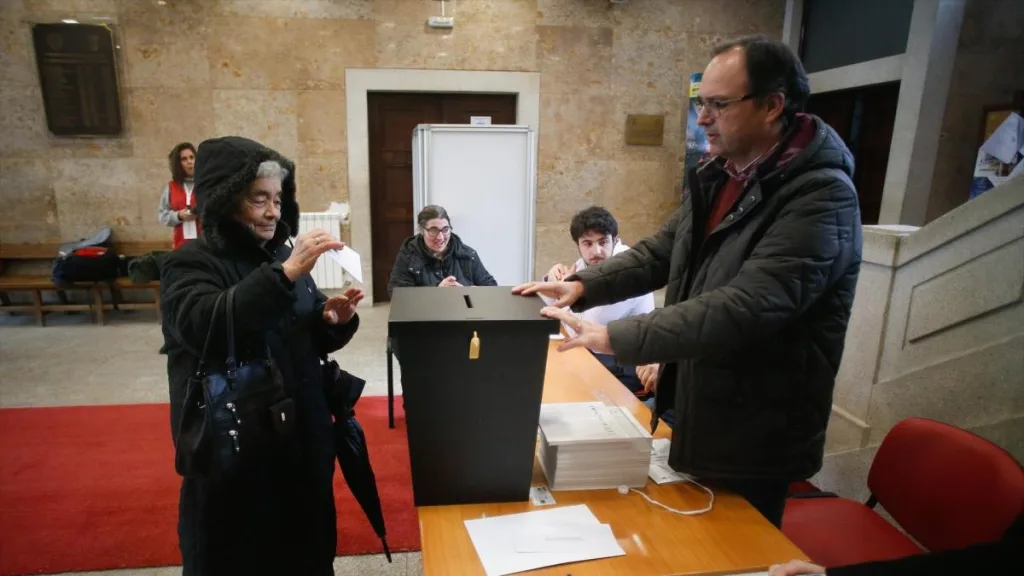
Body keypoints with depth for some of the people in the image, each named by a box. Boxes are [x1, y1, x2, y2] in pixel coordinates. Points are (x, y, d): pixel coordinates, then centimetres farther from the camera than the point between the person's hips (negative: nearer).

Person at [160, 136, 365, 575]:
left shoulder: (281, 256, 6)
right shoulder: (190, 265, -12)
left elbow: (312, 341, 11)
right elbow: (205, 328, -33)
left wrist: (334, 322, -12)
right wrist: (285, 274, -39)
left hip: (301, 437, 6)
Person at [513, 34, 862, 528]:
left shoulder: (821, 197, -23)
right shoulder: (717, 177, 4)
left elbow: (744, 307, -33)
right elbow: (659, 253, 7)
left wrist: (617, 338, -35)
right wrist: (584, 286, -9)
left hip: (753, 436, -7)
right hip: (694, 409, 8)